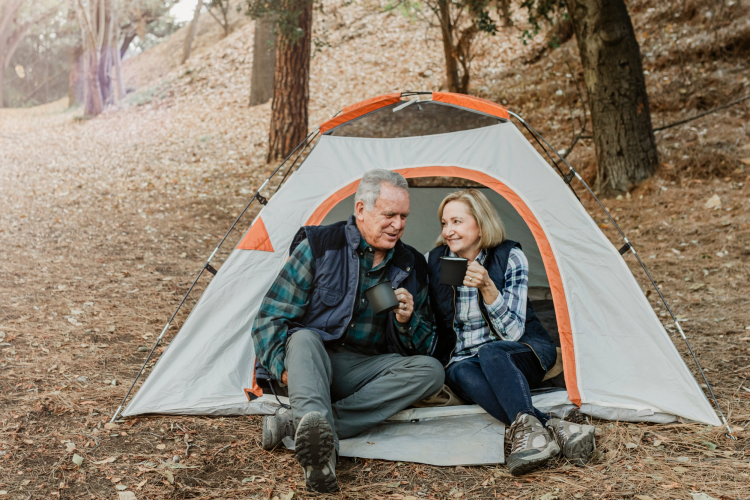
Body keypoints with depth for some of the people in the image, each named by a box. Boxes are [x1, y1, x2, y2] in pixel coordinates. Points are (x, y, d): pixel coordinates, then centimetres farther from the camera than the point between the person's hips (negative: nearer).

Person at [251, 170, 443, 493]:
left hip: (362, 371, 3)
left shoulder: (410, 266, 4)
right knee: (305, 339, -36)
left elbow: (424, 346, 9)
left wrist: (407, 321, -13)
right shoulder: (319, 246, -6)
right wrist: (284, 366, -20)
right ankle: (321, 441, -62)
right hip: (312, 359, -3)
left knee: (431, 371, -24)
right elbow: (272, 317, -5)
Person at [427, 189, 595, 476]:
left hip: (522, 353, -1)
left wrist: (487, 287, -27)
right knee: (462, 375, -35)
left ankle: (527, 428, -53)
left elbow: (512, 332, -15)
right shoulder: (433, 263, -2)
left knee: (490, 354, -36)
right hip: (463, 359, 2)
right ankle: (555, 430, -47)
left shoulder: (510, 258, -9)